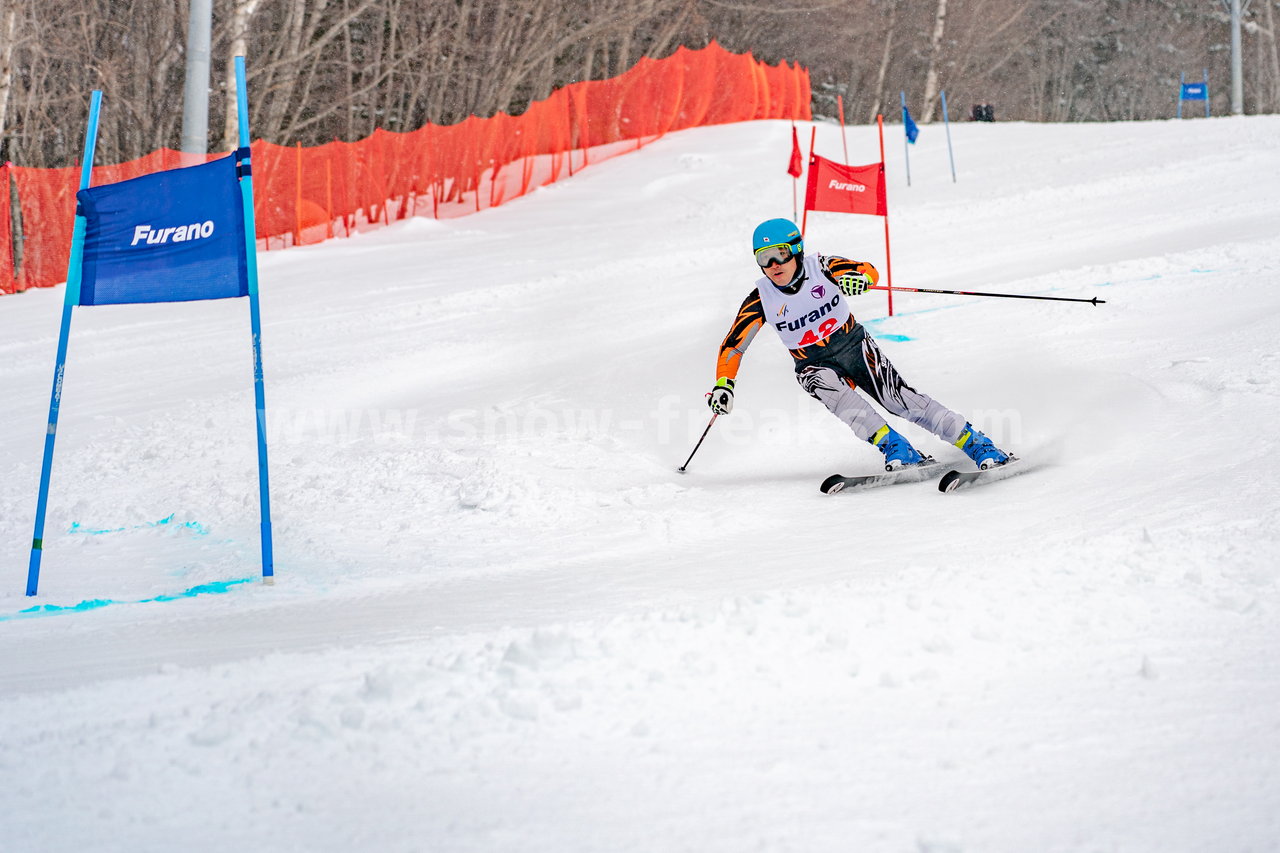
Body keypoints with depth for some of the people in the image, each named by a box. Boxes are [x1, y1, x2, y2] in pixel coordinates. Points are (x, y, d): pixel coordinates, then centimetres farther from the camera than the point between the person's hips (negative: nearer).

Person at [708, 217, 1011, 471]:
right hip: (815, 366, 0)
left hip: (855, 346, 0)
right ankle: (898, 450, -37)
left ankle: (977, 445, -9)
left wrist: (859, 278, -39)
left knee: (901, 399, -13)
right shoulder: (761, 299, -12)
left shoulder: (821, 267, -14)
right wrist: (723, 385, -19)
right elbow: (733, 345, -7)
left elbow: (869, 271, -15)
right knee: (836, 394, -32)